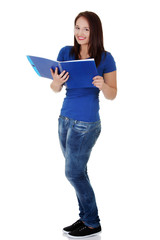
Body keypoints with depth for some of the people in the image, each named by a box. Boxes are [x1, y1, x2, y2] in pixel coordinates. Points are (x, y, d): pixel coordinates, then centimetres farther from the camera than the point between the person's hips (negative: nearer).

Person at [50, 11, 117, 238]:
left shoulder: (105, 58, -7)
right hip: (65, 118, 5)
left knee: (74, 173, -2)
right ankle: (85, 218, 24)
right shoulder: (66, 52, 4)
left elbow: (112, 95, -3)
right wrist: (56, 81, -19)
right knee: (77, 172, 11)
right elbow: (55, 89, 4)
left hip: (86, 123, -5)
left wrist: (102, 85, -24)